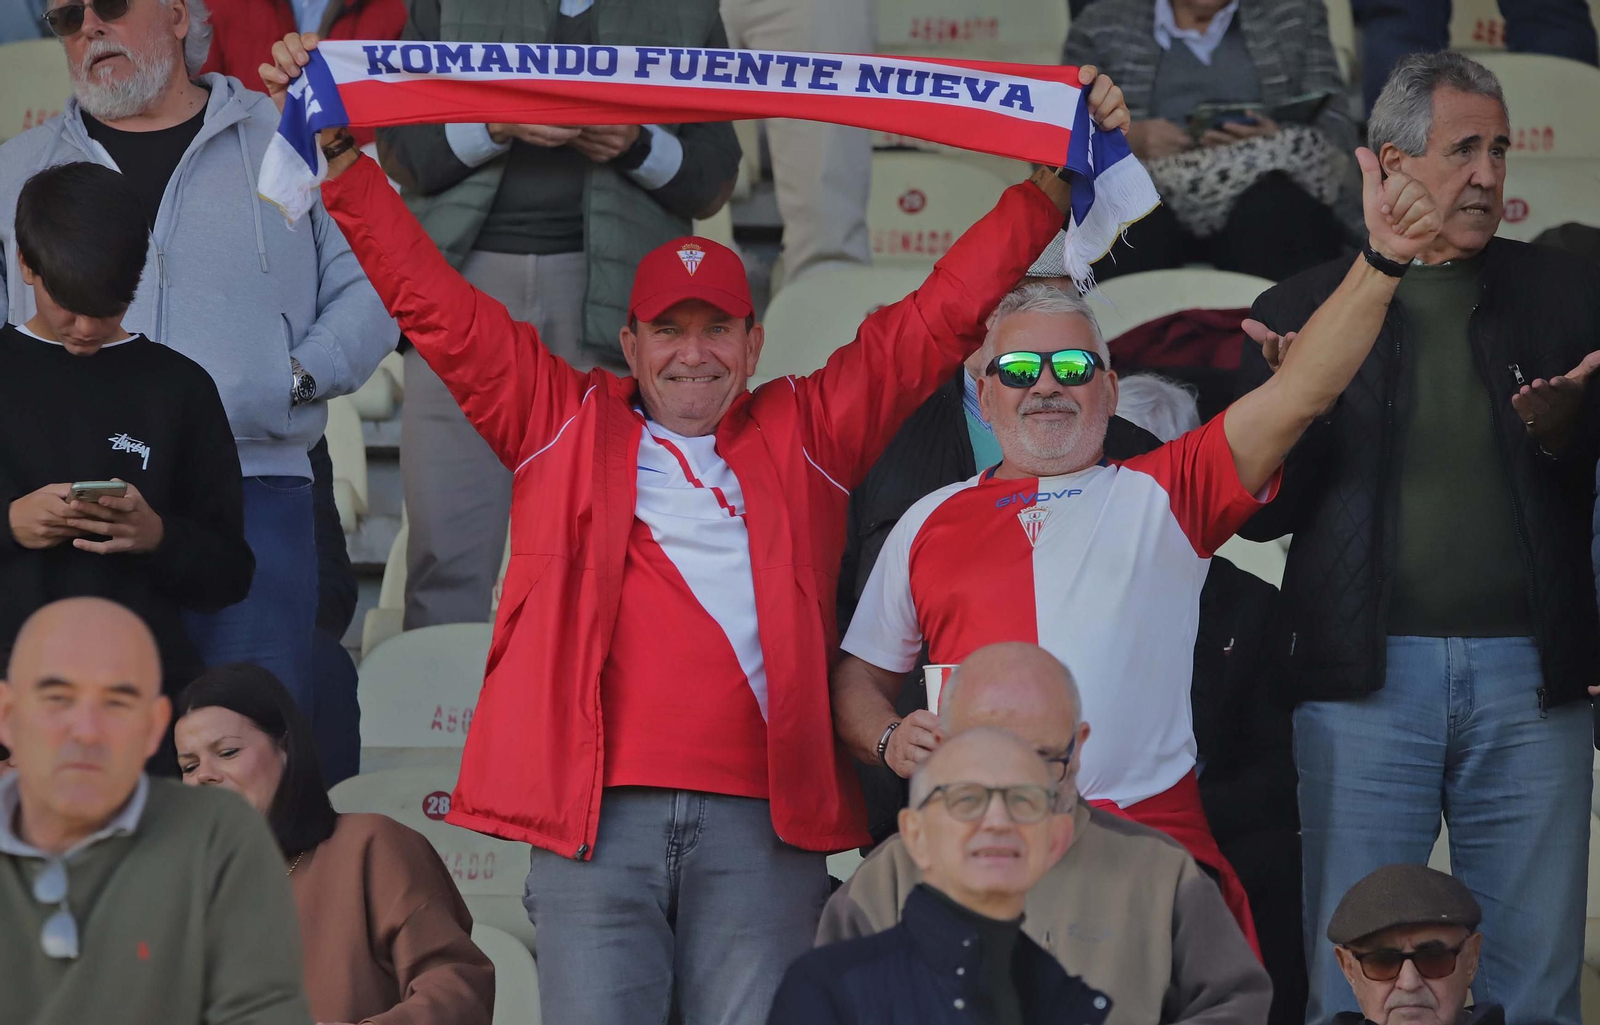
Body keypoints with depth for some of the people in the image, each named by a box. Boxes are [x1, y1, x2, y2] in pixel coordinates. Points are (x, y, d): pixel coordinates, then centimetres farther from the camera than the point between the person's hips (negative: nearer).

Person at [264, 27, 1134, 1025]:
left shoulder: (806, 434, 19)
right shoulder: (566, 426, 17)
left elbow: (936, 319, 17)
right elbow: (438, 306, 14)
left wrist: (1050, 190, 12)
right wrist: (342, 163, 8)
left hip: (761, 824, 0)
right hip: (594, 813, 0)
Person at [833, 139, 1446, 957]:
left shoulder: (1160, 498, 13)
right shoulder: (931, 524, 19)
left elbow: (1300, 392, 2)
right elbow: (860, 676, 25)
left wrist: (1380, 261, -9)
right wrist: (890, 739, 2)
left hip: (1153, 840, -1)